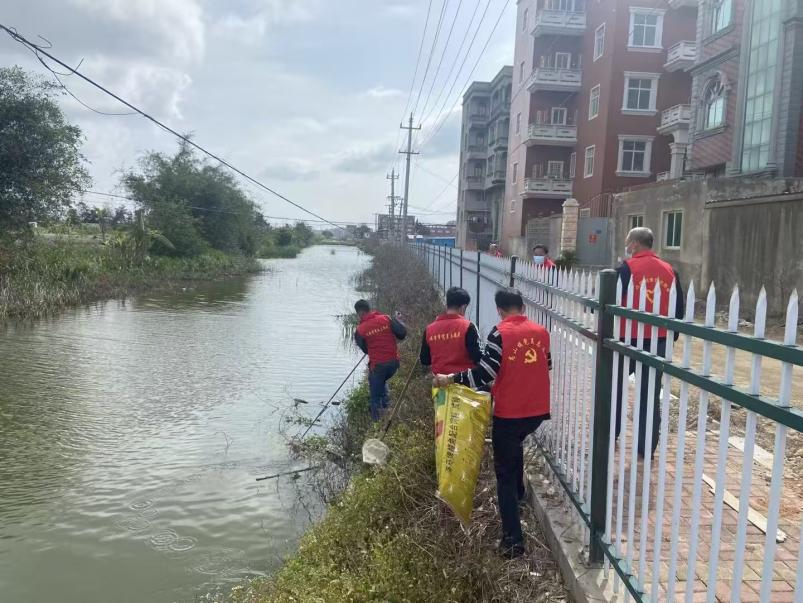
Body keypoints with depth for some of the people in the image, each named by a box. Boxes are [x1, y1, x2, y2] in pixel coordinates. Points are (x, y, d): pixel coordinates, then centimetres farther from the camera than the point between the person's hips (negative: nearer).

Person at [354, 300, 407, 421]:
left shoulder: (360, 330, -8)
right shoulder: (386, 319, -5)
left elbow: (365, 349, 3)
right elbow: (402, 334, -5)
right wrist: (398, 320, 12)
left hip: (377, 365, -3)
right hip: (394, 362, 4)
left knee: (375, 397, 11)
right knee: (382, 382, 33)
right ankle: (387, 405, 20)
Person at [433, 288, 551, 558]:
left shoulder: (500, 333, -13)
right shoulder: (541, 332, 4)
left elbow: (486, 372, -19)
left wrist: (450, 379, -9)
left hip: (509, 412, -6)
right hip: (537, 409, 6)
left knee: (505, 474, 3)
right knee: (515, 445, 36)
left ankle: (513, 540, 1)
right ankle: (519, 491, 50)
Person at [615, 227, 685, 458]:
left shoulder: (627, 268, -9)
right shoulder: (669, 270, 7)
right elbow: (679, 309, 11)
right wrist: (671, 336, 19)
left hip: (630, 339, -4)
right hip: (659, 341, 4)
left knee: (615, 386, 15)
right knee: (651, 394, 9)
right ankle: (647, 448, 13)